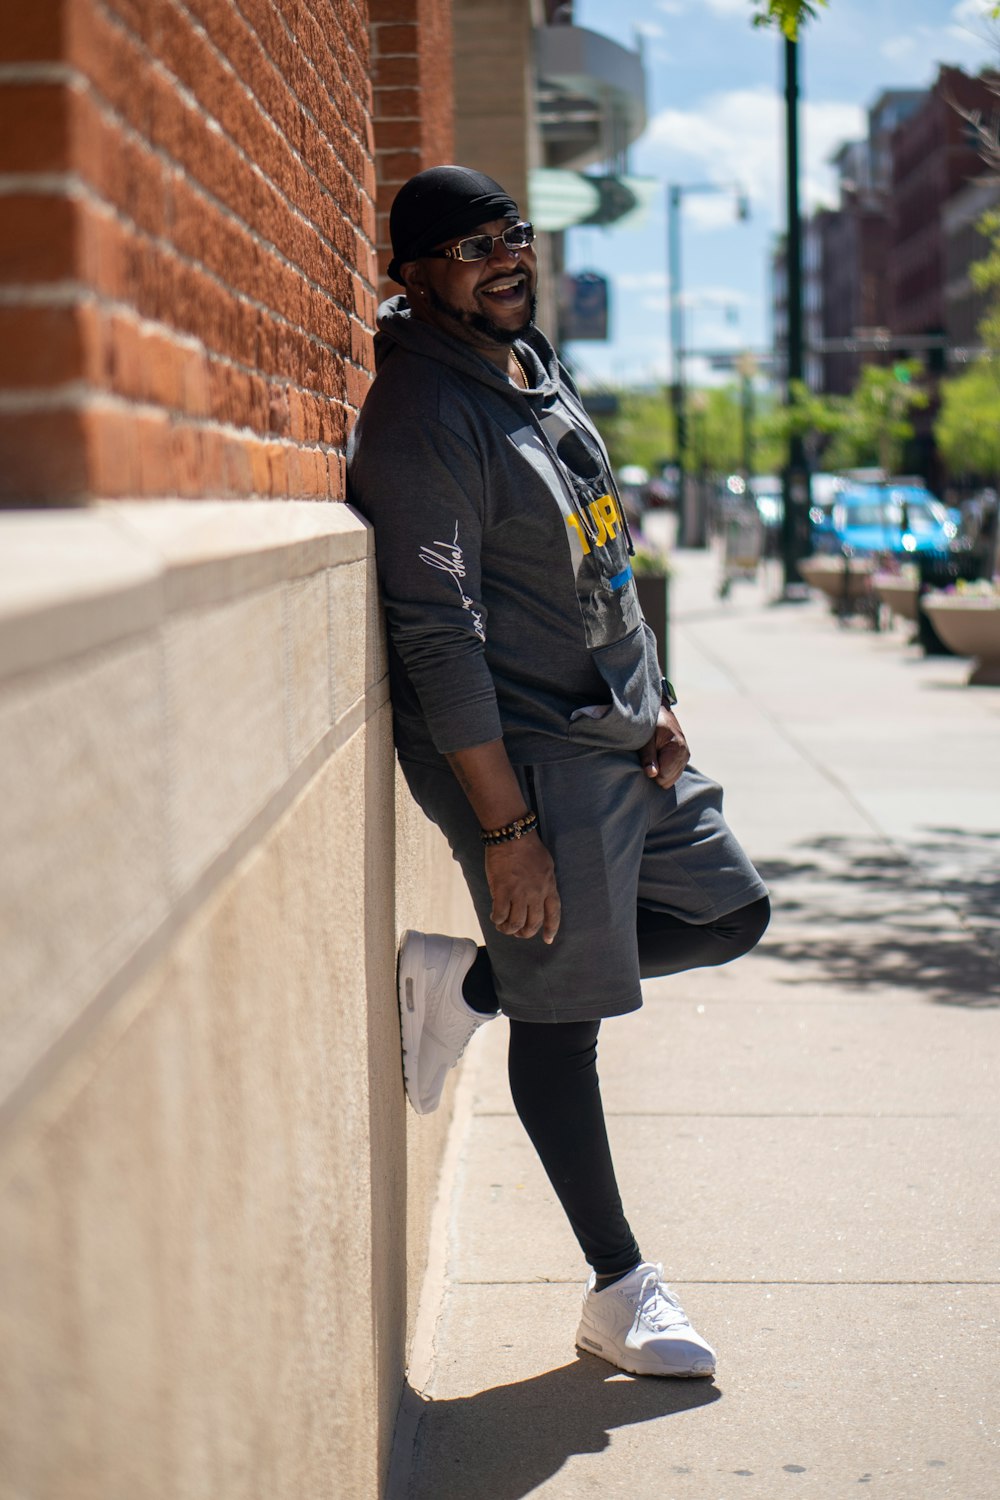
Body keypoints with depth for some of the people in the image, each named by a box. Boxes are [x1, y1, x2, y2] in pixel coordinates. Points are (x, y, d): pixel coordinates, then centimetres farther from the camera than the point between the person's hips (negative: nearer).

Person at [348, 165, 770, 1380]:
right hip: (526, 755, -9)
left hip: (621, 734, 9)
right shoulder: (422, 415, -17)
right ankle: (618, 1289, 15)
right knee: (563, 1016, 0)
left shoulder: (539, 367, 12)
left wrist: (655, 703, 11)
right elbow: (439, 634, -22)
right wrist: (505, 824, -23)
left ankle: (462, 979, 19)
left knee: (730, 914, 16)